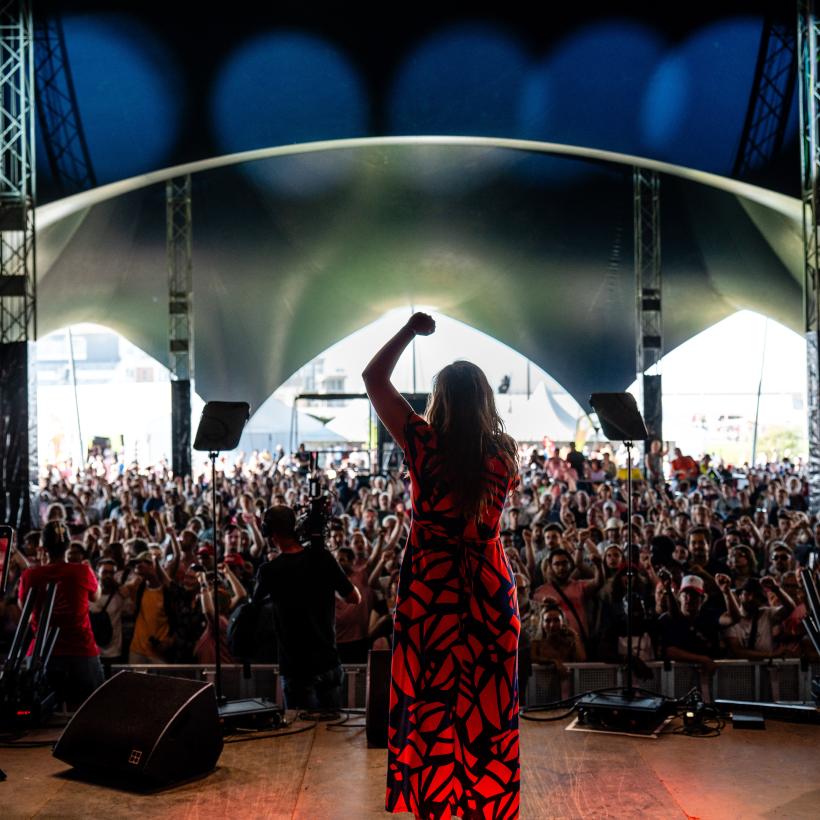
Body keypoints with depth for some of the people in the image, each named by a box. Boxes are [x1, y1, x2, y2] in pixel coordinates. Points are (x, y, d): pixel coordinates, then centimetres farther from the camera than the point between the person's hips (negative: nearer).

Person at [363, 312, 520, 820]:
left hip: (431, 589, -2)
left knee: (431, 699, 9)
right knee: (489, 701, 12)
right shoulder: (504, 454, -4)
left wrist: (411, 331, 6)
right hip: (490, 589, 2)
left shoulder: (426, 446, -11)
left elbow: (374, 379, -3)